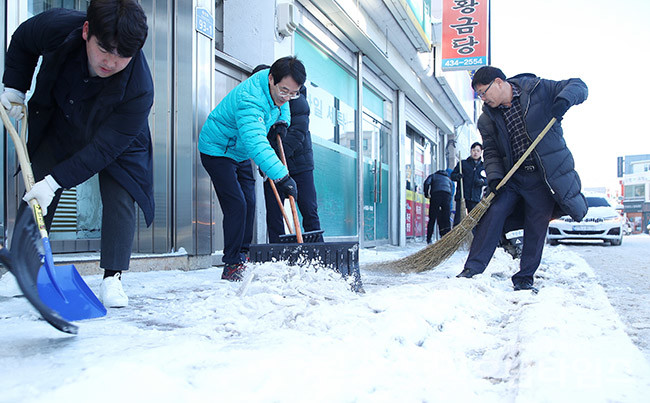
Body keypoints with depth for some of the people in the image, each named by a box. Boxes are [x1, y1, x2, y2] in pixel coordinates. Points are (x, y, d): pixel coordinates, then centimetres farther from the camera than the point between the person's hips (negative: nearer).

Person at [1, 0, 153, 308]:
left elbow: (104, 148, -35)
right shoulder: (56, 26, -32)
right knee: (35, 192, 2)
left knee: (119, 197, -16)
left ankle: (112, 278, -6)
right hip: (58, 127, 3)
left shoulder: (139, 89, -41)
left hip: (118, 140, -3)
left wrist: (55, 181, -36)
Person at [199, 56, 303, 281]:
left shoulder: (277, 87, -10)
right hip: (217, 150, -8)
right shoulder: (250, 98, -37)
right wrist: (281, 176, -58)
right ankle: (232, 265, -9)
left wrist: (282, 120, -3)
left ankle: (243, 257, 16)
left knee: (249, 204, 5)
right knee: (236, 205, -17)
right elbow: (255, 142, -50)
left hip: (240, 153, 8)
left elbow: (282, 103, 18)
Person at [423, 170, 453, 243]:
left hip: (435, 194, -2)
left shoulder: (433, 175, 26)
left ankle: (429, 239, 6)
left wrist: (426, 194, 12)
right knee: (446, 219, 8)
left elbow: (427, 183, 3)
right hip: (447, 195, 2)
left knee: (432, 218, 3)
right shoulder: (448, 179, 35)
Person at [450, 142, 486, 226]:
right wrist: (457, 176, -14)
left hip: (475, 198, 3)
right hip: (461, 196, -2)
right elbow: (452, 175, 9)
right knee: (458, 221, -10)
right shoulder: (462, 163, 11)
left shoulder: (483, 166, 17)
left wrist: (482, 181, -6)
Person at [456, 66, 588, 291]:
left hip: (544, 177, -2)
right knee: (493, 214, -13)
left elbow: (578, 86, 1)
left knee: (536, 227, 1)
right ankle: (472, 269, -8)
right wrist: (494, 177, -14)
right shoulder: (487, 119, 5)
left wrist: (564, 100, -21)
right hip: (511, 177, 2)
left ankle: (524, 279, 15)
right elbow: (491, 152, 4)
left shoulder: (537, 89, -3)